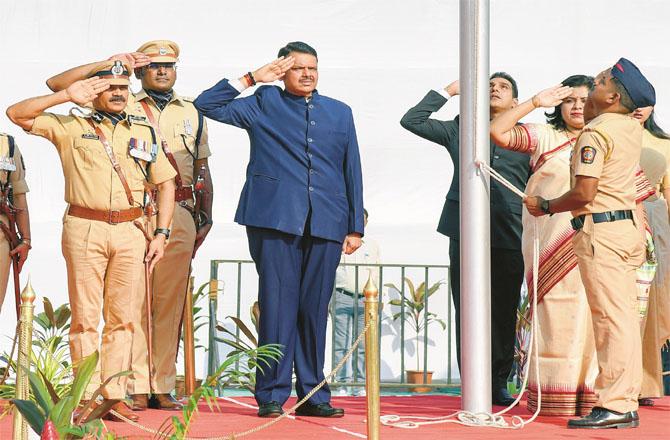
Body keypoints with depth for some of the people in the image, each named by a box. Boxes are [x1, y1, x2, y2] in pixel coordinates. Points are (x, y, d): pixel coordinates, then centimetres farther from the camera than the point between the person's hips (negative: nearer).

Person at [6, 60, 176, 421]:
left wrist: (161, 233, 7)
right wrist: (66, 97, -8)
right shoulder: (71, 127, 8)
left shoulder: (144, 131, 16)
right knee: (85, 317, -2)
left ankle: (115, 395, 7)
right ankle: (88, 397, 0)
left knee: (121, 317, 3)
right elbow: (17, 114, 1)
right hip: (85, 229, -2)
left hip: (131, 231, 2)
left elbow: (165, 182, 16)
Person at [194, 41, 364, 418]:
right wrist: (252, 78, 0)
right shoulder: (263, 104, 10)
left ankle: (313, 394, 12)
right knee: (277, 305, -4)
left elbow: (352, 171, 16)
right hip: (275, 218, -3)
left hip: (326, 224, 3)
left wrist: (355, 227, 11)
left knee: (315, 309, 5)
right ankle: (272, 394, 2)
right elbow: (207, 104, 4)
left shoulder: (340, 112, 18)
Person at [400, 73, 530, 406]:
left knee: (504, 314, 2)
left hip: (510, 238, 0)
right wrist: (448, 92, 11)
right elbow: (411, 120, 11)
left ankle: (499, 384, 11)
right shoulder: (460, 129, 16)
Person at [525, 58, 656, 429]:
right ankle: (626, 403, 14)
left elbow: (584, 193, -20)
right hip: (627, 225, 9)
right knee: (624, 317, 10)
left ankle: (614, 406, -10)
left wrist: (545, 207, -7)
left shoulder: (595, 133, -14)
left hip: (599, 228, -9)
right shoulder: (631, 127, 12)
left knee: (611, 318, -10)